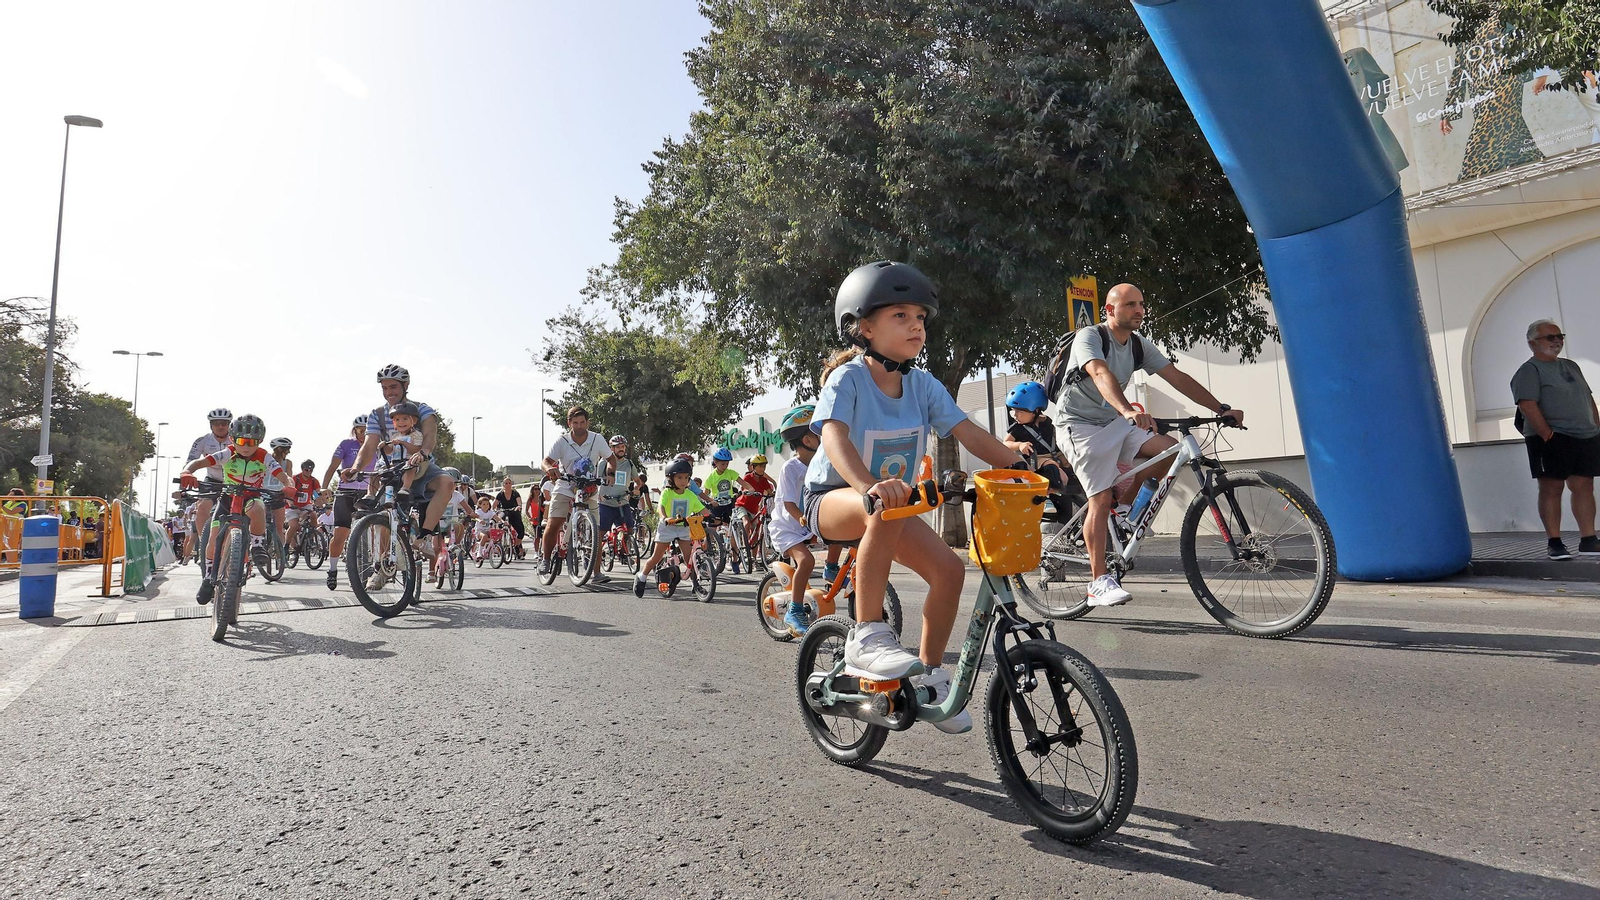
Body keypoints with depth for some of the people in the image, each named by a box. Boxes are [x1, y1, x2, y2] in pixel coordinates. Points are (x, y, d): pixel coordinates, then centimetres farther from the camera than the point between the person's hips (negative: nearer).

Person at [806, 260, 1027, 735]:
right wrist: (869, 486, -55)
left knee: (949, 568, -13)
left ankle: (930, 673, 9)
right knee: (886, 509, -39)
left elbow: (970, 434, -9)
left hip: (894, 499, 6)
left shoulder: (924, 385, -4)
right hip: (833, 499, -6)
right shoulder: (847, 378, -19)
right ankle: (866, 637, -27)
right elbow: (835, 437, -36)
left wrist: (1025, 466, -23)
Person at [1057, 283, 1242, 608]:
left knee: (1171, 449, -12)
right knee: (1101, 497, -15)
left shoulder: (1139, 346, 6)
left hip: (1114, 421, 7)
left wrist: (1222, 409, -8)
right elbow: (1101, 374, -35)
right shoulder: (1089, 337, -16)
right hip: (1080, 424, -7)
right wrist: (1128, 410, -53)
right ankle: (1099, 583, -10)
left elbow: (1177, 377, 1)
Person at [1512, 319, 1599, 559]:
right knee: (1551, 488, -6)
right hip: (1552, 440, -7)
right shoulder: (1529, 371, -6)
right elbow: (1527, 406, -17)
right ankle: (1554, 543, -2)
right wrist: (1548, 435, -20)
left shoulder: (1571, 366, 20)